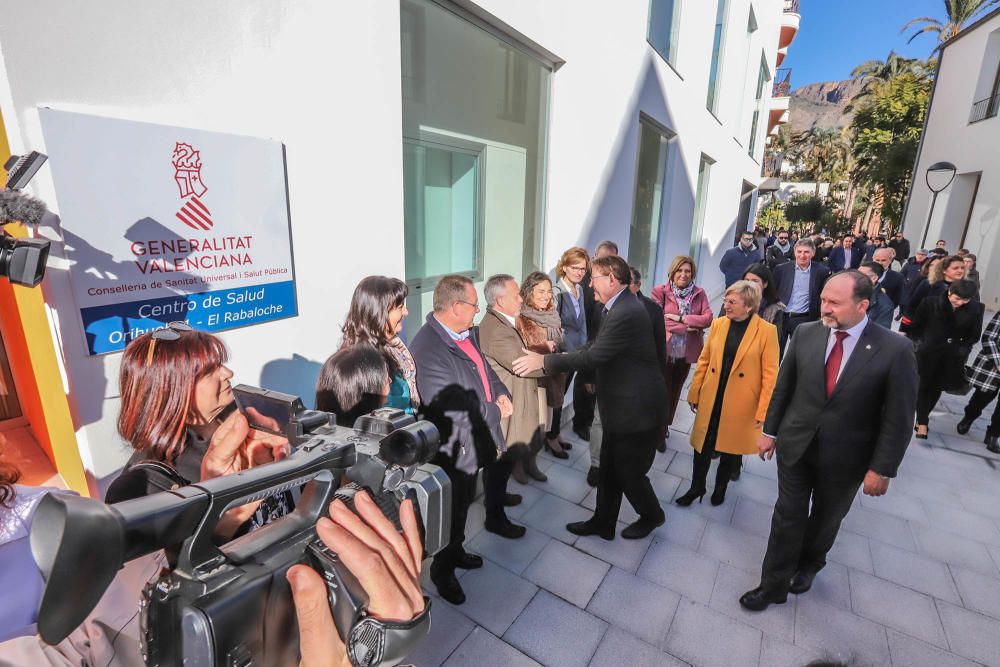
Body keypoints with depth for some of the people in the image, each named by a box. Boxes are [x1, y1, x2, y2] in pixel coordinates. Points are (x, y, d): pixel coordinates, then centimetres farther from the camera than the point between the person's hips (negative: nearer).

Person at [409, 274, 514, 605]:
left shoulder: (469, 332, -4)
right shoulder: (427, 349, -31)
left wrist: (502, 394, -6)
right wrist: (497, 411, -20)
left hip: (484, 433, 9)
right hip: (458, 447, -9)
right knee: (457, 511, 11)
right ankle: (443, 569, 40)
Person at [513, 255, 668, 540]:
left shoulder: (626, 313, -26)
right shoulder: (618, 307, 6)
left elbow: (594, 356, -29)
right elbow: (597, 347, 11)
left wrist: (544, 361, -23)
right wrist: (552, 358, 4)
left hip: (637, 408, -9)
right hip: (621, 405, 9)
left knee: (629, 472, 11)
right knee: (609, 469, 18)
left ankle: (652, 515, 38)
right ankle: (603, 522, 34)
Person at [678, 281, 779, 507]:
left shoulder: (767, 331, -11)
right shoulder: (718, 324, -1)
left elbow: (770, 375, -9)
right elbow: (704, 361, 5)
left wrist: (763, 411, -10)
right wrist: (694, 393, 6)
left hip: (741, 405, -2)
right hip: (711, 400, 3)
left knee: (731, 447, 16)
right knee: (702, 445, 10)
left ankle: (721, 487, 40)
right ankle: (697, 487, 31)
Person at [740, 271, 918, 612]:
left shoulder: (896, 349, -15)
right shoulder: (805, 333, -7)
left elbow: (899, 418, -10)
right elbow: (783, 386, 1)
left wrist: (882, 468, -9)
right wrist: (770, 431, 5)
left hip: (845, 457, -1)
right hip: (795, 446, 1)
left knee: (826, 519, 22)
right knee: (787, 516, 9)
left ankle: (809, 562, 49)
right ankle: (774, 584, 25)